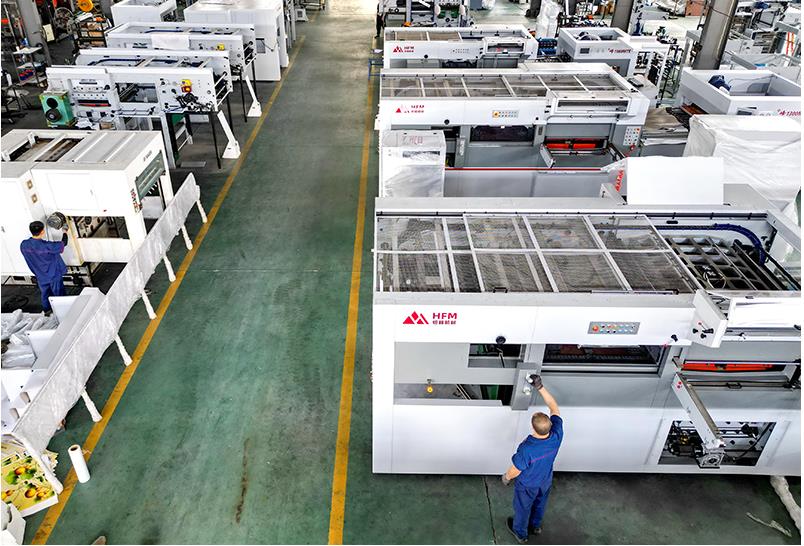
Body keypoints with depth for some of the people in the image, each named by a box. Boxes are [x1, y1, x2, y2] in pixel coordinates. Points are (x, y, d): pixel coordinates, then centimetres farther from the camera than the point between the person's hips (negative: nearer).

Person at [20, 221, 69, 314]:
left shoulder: (23, 245, -18)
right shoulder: (47, 246, -34)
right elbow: (63, 243, -18)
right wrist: (65, 232, 0)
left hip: (40, 276, 5)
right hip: (54, 275, -5)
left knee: (45, 293, 28)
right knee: (59, 294, 17)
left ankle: (47, 310, 47)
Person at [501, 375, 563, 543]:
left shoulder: (527, 449, -45)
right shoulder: (557, 436, -33)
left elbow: (515, 471, -25)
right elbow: (553, 407, -20)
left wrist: (506, 477, -3)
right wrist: (540, 387, -24)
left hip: (527, 486, -4)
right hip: (545, 481, 4)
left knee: (522, 508, 26)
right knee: (540, 504, 33)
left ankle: (520, 533, 53)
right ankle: (535, 526, 61)